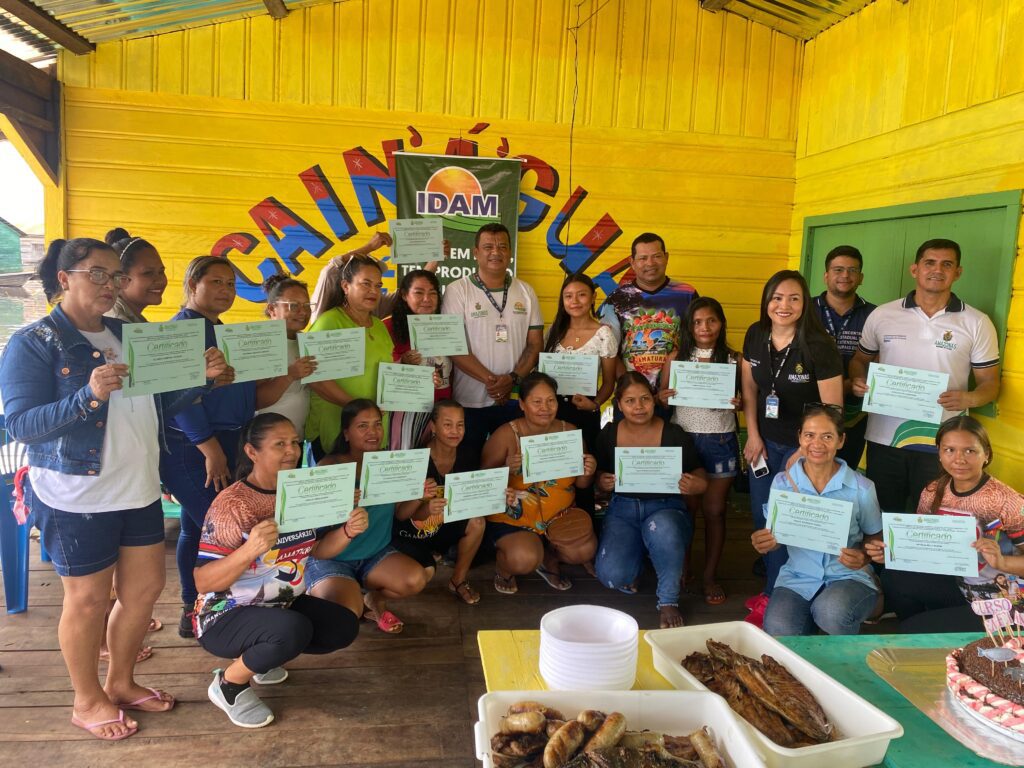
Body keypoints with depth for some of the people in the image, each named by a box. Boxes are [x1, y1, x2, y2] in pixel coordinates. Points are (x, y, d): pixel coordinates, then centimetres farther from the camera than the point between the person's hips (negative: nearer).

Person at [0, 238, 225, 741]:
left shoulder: (127, 335, 8)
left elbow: (158, 405, 10)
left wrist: (201, 377, -6)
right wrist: (88, 396, -31)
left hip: (140, 489, 7)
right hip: (76, 497, -6)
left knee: (145, 588, 14)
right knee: (88, 599, 8)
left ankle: (121, 682, 35)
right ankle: (87, 700, 29)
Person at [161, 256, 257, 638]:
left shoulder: (220, 330, 15)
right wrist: (210, 447, -20)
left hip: (221, 443, 9)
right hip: (190, 448, -9)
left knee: (197, 527, 15)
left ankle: (194, 609, 26)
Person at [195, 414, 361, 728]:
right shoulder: (232, 504, -22)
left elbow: (317, 548, 8)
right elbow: (203, 582, -25)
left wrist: (348, 531, -12)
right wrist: (250, 550, -41)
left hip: (281, 605, 8)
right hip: (227, 616, -7)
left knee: (345, 625, -5)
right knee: (294, 630, -33)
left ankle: (259, 655, 15)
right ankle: (228, 684, -4)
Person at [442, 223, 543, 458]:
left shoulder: (525, 292, 8)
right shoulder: (457, 291, -3)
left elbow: (535, 344, 5)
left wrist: (513, 379, -11)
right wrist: (491, 380, -16)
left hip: (516, 400, 3)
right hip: (470, 402, -3)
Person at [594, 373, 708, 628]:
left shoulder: (674, 434, -5)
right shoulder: (609, 434, 1)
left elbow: (700, 476, 2)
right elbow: (598, 477, 11)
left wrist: (694, 486, -23)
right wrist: (602, 483, -13)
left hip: (666, 508, -1)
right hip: (623, 509, 2)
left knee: (662, 528, -40)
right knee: (611, 575, -25)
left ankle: (668, 601, -13)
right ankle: (636, 560, 16)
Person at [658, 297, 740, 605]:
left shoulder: (735, 359, 1)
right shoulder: (675, 358, 2)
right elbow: (662, 397, 6)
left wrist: (740, 404, -15)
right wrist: (662, 398, -16)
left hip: (720, 442, 0)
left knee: (714, 511, 8)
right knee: (685, 508, 8)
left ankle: (711, 575, 21)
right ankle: (681, 570, 24)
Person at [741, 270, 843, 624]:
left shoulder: (818, 346, -20)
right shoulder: (755, 335, -3)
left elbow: (832, 408, -16)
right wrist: (753, 435, 3)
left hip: (803, 445, -5)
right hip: (766, 440, 6)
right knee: (761, 515, 11)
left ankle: (774, 598, 18)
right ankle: (774, 585, 31)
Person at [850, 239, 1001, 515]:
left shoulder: (978, 323, 1)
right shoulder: (882, 315, 4)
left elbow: (990, 383, 3)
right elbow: (860, 360, 15)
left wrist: (968, 398, -19)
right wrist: (858, 380, -7)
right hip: (884, 439, 1)